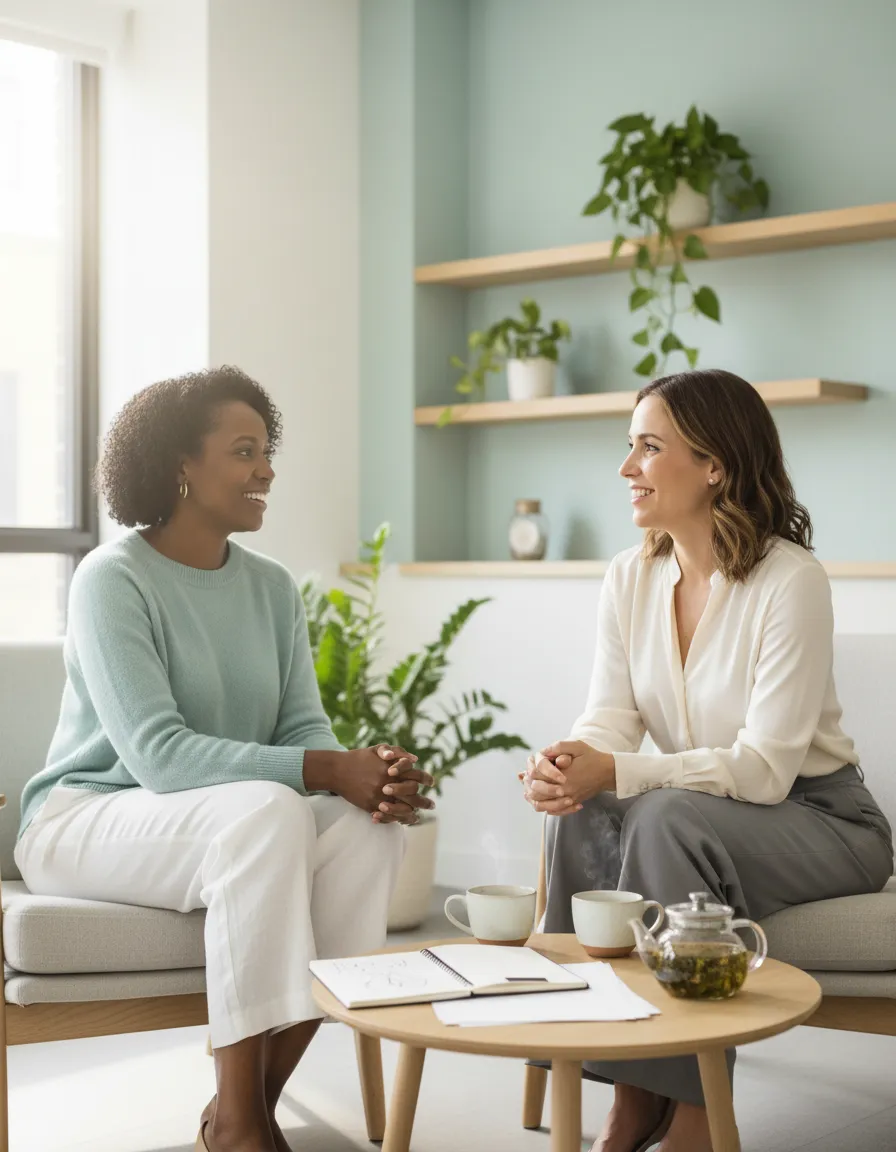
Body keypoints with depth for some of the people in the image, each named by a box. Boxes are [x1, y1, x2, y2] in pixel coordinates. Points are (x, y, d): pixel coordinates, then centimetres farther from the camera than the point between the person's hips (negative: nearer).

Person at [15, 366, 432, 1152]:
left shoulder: (271, 586, 7)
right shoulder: (113, 579, -14)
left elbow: (305, 731, 0)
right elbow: (158, 754, -25)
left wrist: (370, 774, -25)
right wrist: (330, 772, -32)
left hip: (240, 820, 6)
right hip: (84, 821, -6)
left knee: (370, 824, -22)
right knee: (265, 810, -34)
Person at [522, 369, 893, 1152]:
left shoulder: (790, 581, -20)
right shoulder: (630, 579, 0)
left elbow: (764, 767, -25)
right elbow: (610, 722, -4)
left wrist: (615, 772, -34)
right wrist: (565, 765, -28)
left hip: (819, 818, -5)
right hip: (701, 807, 6)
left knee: (671, 818, -33)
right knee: (580, 814, -24)